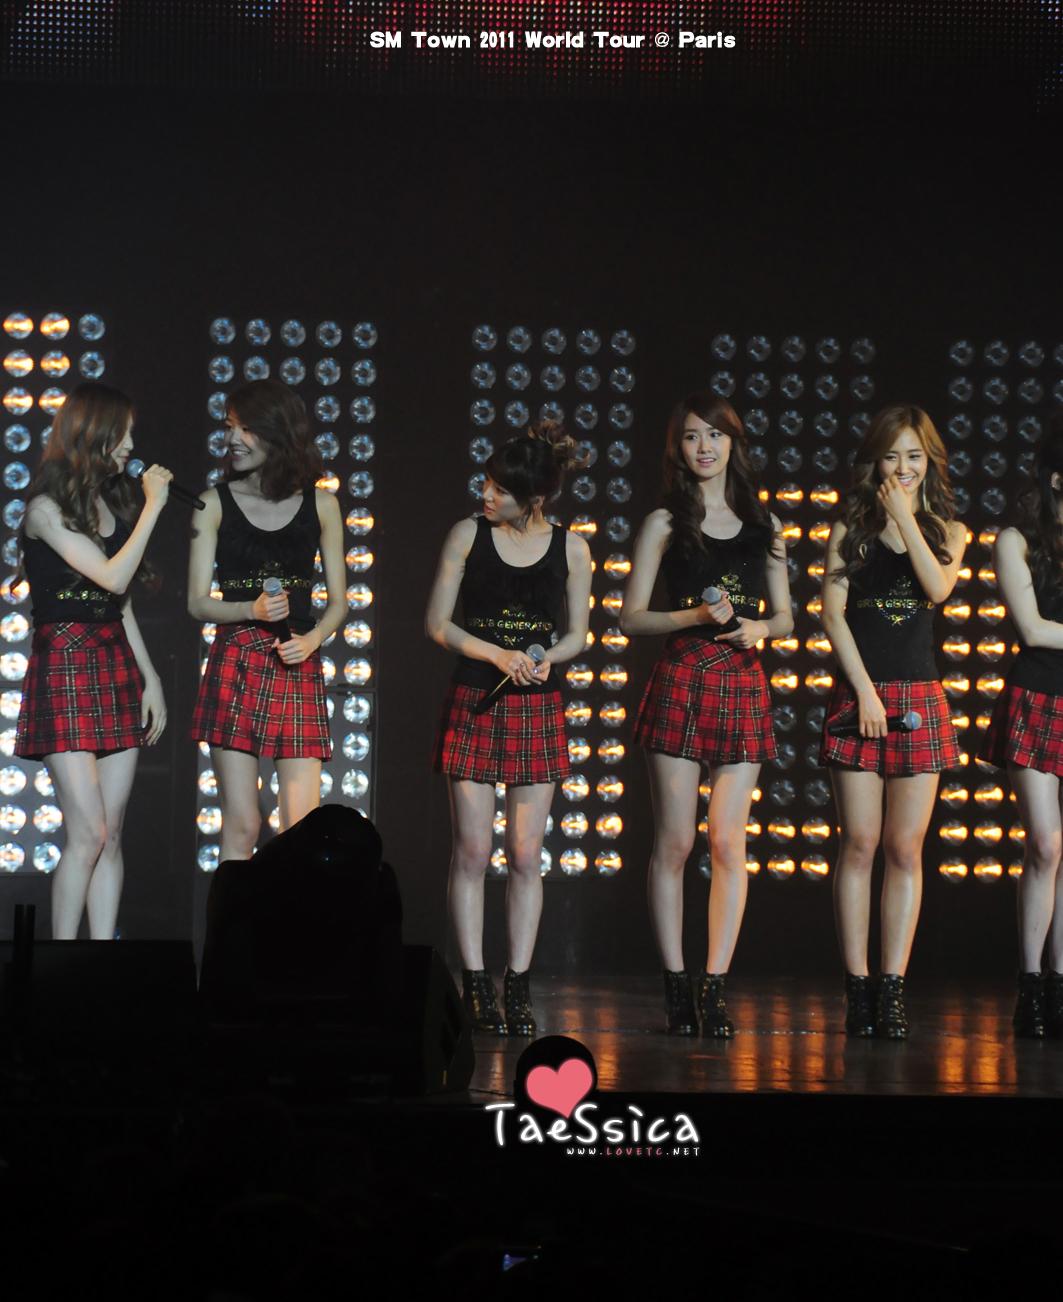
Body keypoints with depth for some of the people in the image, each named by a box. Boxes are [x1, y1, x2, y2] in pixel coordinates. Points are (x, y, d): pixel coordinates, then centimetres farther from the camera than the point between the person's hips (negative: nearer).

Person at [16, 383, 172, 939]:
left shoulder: (111, 503, 16)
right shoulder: (46, 507, -8)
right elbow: (113, 577, -15)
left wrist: (150, 678, 14)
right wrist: (153, 507, -9)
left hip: (117, 665, 7)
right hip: (65, 666, -7)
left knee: (111, 836, 2)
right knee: (89, 834, -12)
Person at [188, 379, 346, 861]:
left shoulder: (320, 505, 7)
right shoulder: (216, 504, 4)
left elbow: (338, 600, 11)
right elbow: (197, 601, 2)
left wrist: (312, 639, -9)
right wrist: (252, 610, -16)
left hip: (298, 668, 1)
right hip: (234, 665, -1)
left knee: (302, 828, -6)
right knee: (241, 825, -2)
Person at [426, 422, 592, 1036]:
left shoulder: (571, 548, 1)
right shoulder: (468, 535, -1)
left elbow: (576, 636, 9)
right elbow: (438, 623, -1)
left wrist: (543, 659, -13)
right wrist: (501, 655, -14)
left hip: (537, 709, 1)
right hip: (474, 702, -1)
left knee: (527, 855, 1)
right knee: (472, 851, -3)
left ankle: (519, 988, 7)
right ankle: (476, 985, 2)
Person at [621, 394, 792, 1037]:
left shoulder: (763, 523, 13)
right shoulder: (666, 523, 5)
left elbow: (784, 615, 16)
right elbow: (632, 617, 2)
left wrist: (759, 628, -6)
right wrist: (695, 616, -13)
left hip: (743, 683, 2)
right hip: (681, 681, -2)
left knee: (729, 842, -3)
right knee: (675, 841, -2)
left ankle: (715, 988, 0)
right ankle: (677, 985, 4)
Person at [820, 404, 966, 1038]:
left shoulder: (947, 531, 10)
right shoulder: (850, 529, 7)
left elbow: (938, 586, -10)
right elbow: (833, 612, -1)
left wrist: (904, 516, -9)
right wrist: (866, 692, -9)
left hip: (920, 699, 1)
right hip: (858, 695, -1)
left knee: (905, 849, 0)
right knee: (860, 845, -2)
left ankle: (892, 987, 2)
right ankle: (858, 987, 0)